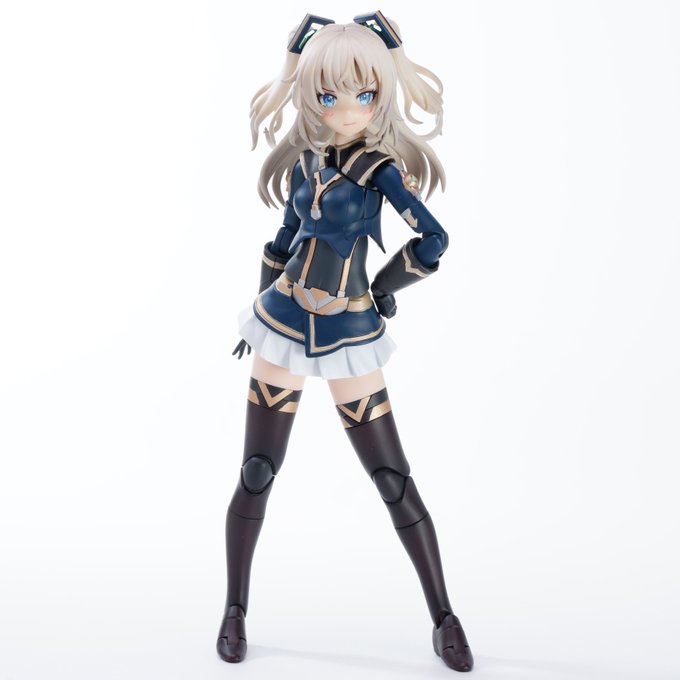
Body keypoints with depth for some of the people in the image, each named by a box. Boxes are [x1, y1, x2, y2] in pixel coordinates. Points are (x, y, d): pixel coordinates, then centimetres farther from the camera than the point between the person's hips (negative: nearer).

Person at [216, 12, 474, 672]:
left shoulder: (380, 165, -8)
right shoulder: (307, 160, 6)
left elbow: (432, 240, -16)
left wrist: (380, 289, -4)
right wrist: (263, 306, 22)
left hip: (349, 338, -3)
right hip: (281, 325, 4)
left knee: (394, 482, 0)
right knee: (255, 478, 5)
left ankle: (443, 617, 15)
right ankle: (235, 611, 22)